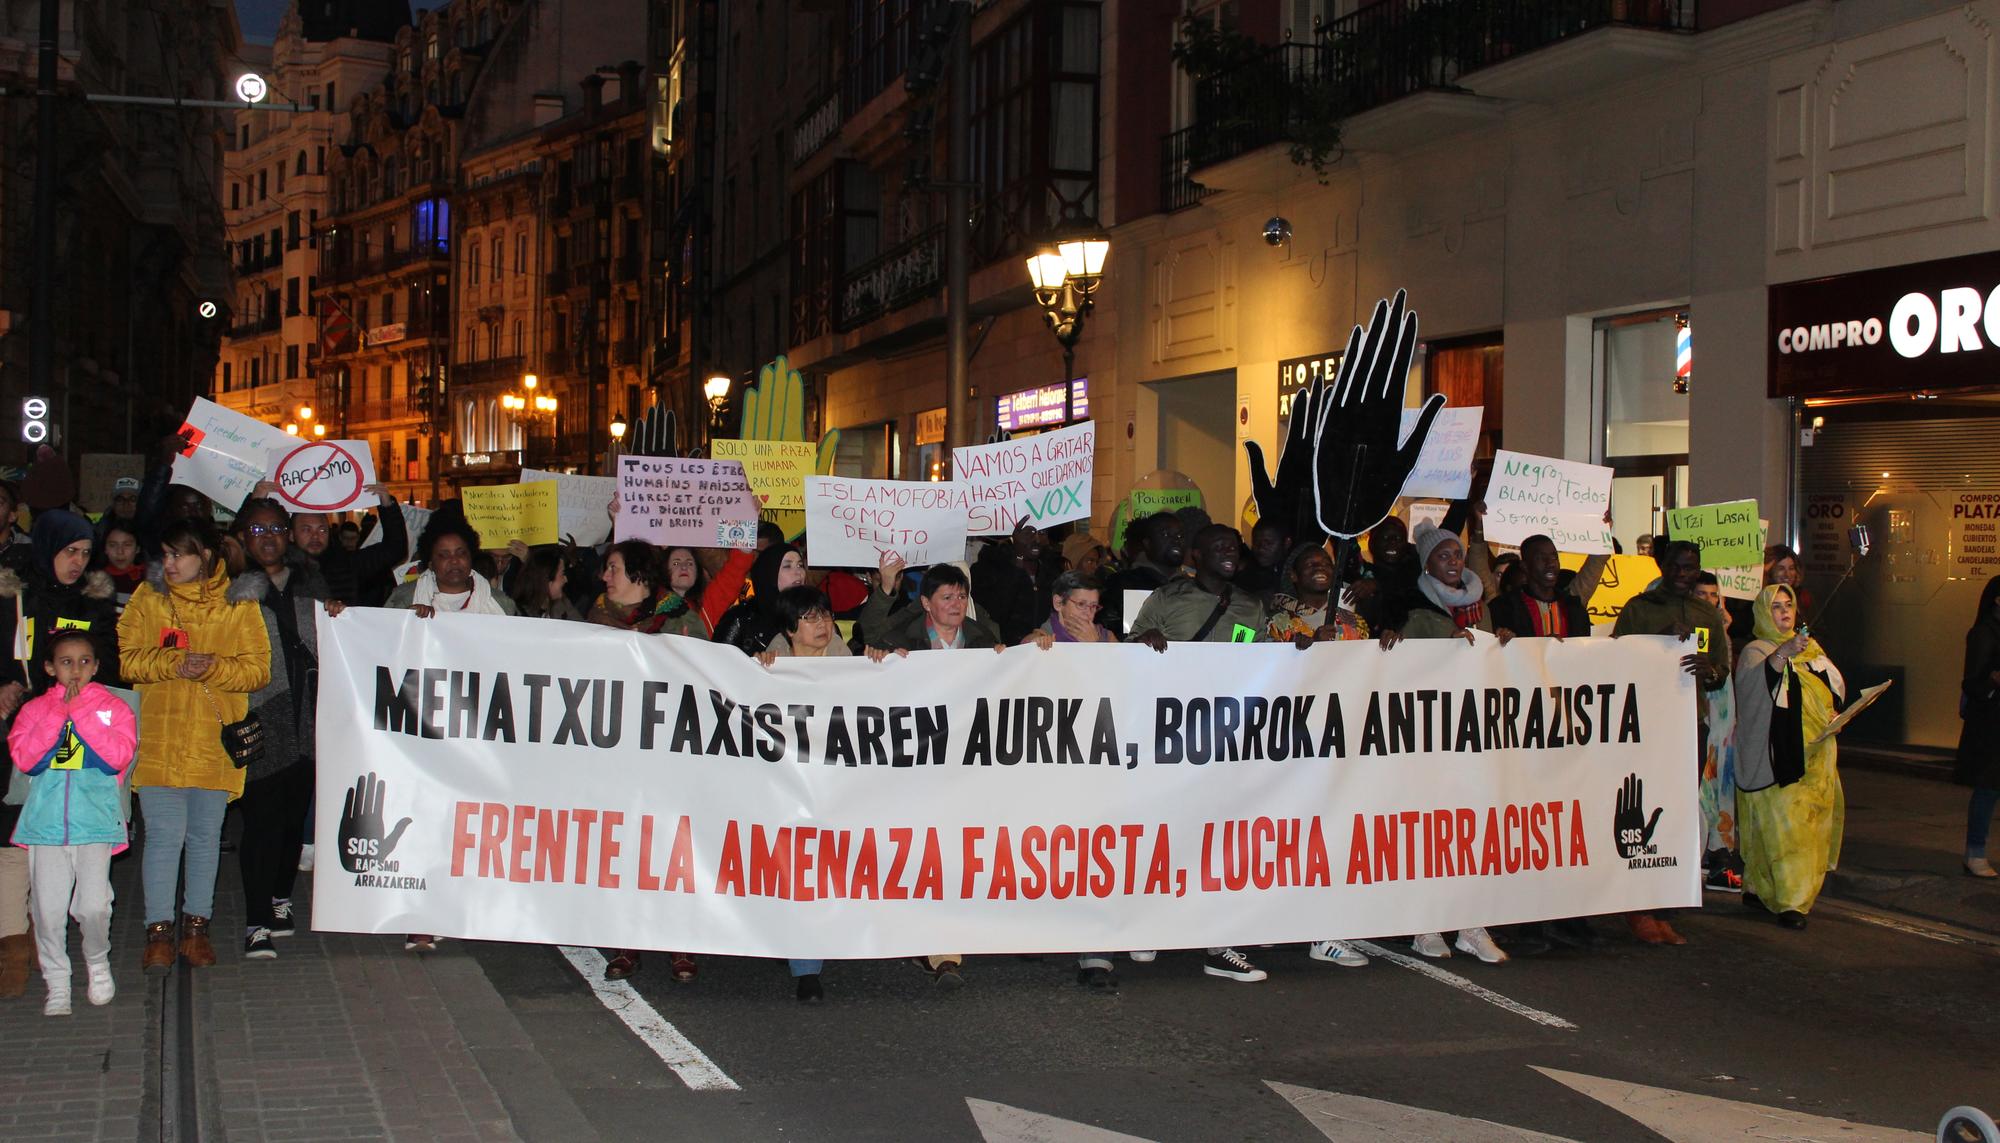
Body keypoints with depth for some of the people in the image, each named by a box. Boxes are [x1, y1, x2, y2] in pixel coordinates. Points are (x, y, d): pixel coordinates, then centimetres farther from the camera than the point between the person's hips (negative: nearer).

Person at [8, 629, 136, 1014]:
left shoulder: (113, 707, 6)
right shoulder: (35, 709, 10)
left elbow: (119, 755, -9)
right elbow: (25, 758, -5)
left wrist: (81, 713, -11)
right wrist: (59, 713, -11)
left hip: (96, 822, -1)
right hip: (46, 821, 2)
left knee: (93, 907, -9)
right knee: (48, 910, -1)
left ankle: (97, 964, 18)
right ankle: (57, 985, 12)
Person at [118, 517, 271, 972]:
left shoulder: (238, 604, 3)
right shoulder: (148, 598, 6)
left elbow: (257, 669, -1)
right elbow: (126, 658, 0)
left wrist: (213, 668, -18)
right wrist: (172, 663, -17)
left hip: (215, 742, 0)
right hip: (159, 741, 0)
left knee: (205, 836, 8)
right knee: (164, 836, -4)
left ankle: (196, 925, 19)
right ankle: (159, 930, 5)